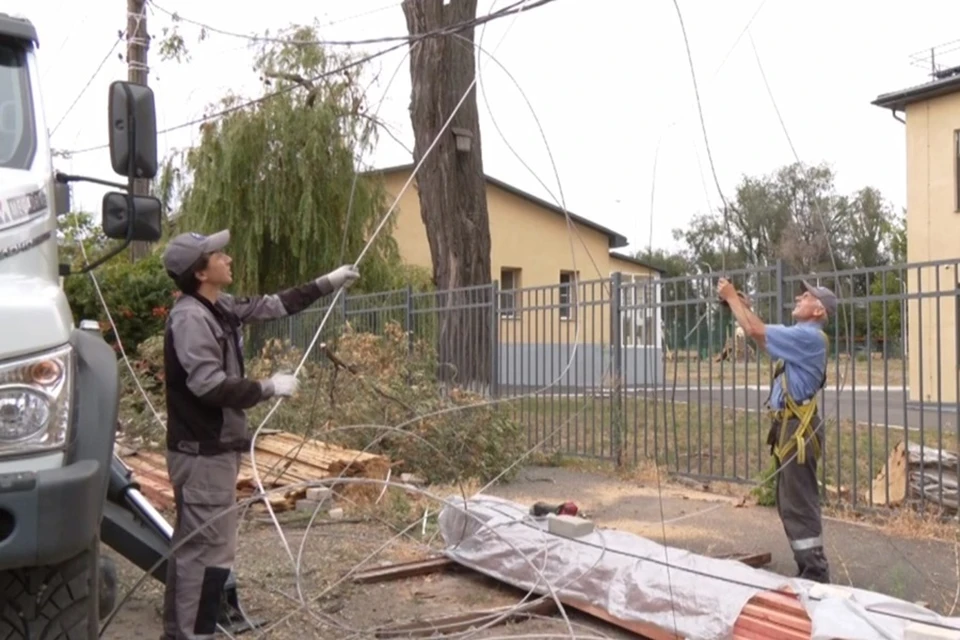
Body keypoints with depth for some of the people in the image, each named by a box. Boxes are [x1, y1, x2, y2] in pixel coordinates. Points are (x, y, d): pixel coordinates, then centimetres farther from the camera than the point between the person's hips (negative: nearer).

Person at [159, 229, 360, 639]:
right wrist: (268, 388, -19)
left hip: (212, 447, 10)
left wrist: (327, 284, 21)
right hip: (203, 451, -10)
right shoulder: (191, 317, -19)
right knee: (211, 548, -5)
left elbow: (273, 306, 20)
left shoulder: (221, 308, 10)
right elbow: (208, 384, -28)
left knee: (190, 543, 19)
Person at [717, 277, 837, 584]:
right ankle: (810, 570, 24)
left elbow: (757, 331, -19)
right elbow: (761, 333, 24)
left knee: (799, 504, -7)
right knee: (791, 503, 15)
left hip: (799, 430, -11)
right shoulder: (802, 336, 16)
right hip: (790, 427, 11)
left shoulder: (809, 336, -15)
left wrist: (732, 298, -8)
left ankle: (815, 575, 0)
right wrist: (741, 304, 18)